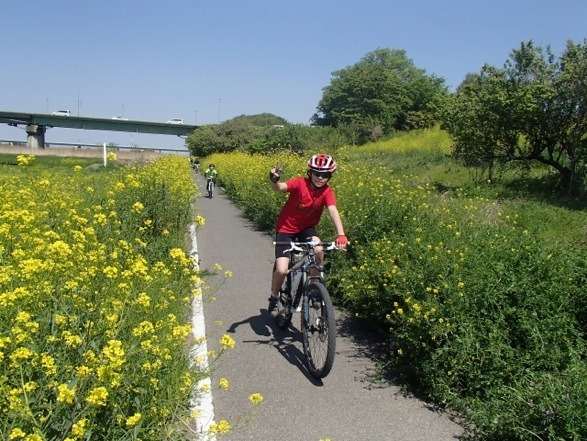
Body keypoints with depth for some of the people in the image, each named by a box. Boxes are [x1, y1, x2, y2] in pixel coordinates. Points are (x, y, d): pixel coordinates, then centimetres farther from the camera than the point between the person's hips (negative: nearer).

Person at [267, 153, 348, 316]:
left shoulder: (327, 192, -15)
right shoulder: (300, 183, -22)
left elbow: (333, 212, -29)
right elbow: (280, 187, -38)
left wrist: (341, 234, -46)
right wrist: (274, 181, -62)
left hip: (306, 228, 2)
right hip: (286, 228, -2)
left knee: (319, 250, -31)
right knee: (282, 270, -16)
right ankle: (274, 297, 16)